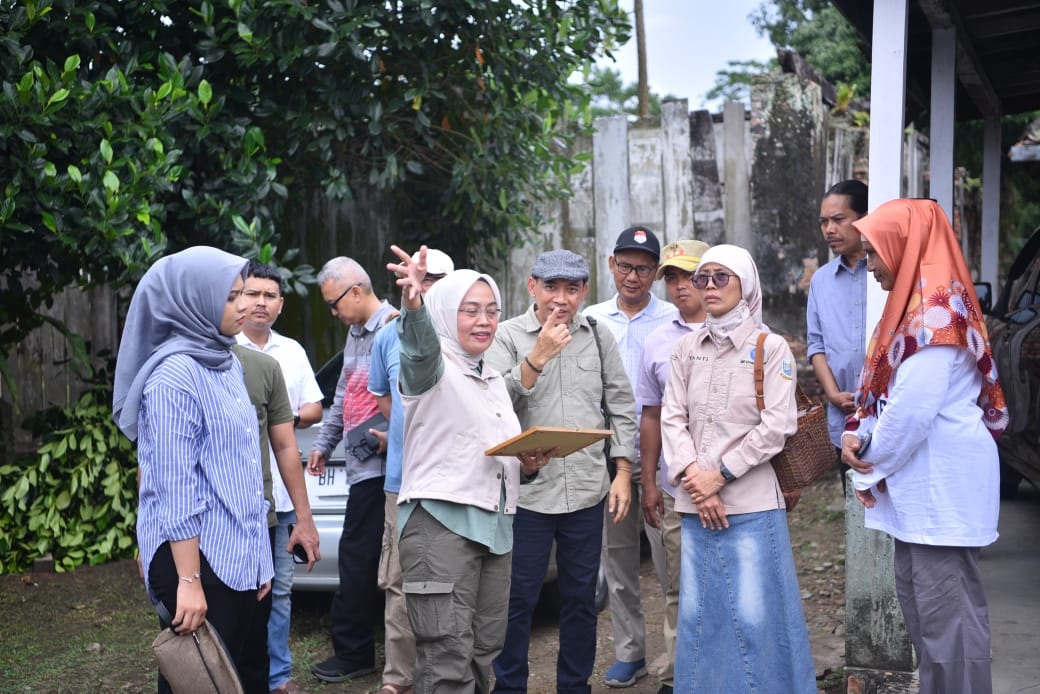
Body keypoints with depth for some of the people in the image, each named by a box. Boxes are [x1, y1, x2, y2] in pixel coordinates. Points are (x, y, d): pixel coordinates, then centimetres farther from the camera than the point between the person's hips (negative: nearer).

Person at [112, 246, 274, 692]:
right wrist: (188, 580, -22)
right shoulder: (175, 373, -15)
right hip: (196, 556, -8)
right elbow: (176, 487, -19)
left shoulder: (227, 364, 11)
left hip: (236, 554, 8)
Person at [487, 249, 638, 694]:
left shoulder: (598, 337, 8)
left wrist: (623, 473, 4)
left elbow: (621, 407, 10)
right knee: (518, 598, 4)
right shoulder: (508, 335, -2)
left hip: (587, 490, 3)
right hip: (527, 489, -3)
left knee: (581, 597, 13)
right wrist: (539, 355, -20)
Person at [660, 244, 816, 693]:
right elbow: (672, 418, 4)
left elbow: (777, 426, -9)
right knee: (698, 613, 9)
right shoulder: (687, 349, 10)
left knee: (753, 615, -3)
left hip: (752, 504, -4)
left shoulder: (771, 348, -1)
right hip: (696, 504, 4)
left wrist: (719, 475, -12)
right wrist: (694, 480, -9)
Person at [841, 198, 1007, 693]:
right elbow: (891, 388, 19)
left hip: (942, 479, -10)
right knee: (918, 599, 16)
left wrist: (872, 464, -9)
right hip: (921, 478, 10)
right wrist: (859, 434, 3)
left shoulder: (936, 305, -17)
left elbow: (914, 405, -23)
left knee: (946, 608, -4)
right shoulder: (917, 302, 14)